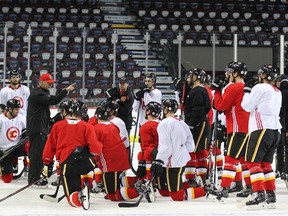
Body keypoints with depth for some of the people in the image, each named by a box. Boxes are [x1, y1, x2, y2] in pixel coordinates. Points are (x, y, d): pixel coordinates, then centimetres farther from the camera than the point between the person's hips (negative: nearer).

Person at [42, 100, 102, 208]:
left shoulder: (57, 126, 15)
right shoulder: (87, 127, 8)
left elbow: (50, 146, 17)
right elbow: (95, 147, -3)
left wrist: (47, 163, 28)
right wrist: (98, 148, 20)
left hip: (66, 164, 1)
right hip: (86, 161, -1)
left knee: (74, 199, 4)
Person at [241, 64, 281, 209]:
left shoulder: (260, 88, -5)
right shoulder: (277, 92, 21)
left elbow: (247, 106, -5)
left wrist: (247, 91, 11)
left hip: (262, 129, -8)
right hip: (275, 130, 9)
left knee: (252, 161, -7)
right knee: (265, 163, 14)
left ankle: (259, 196, -16)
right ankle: (271, 196, 11)